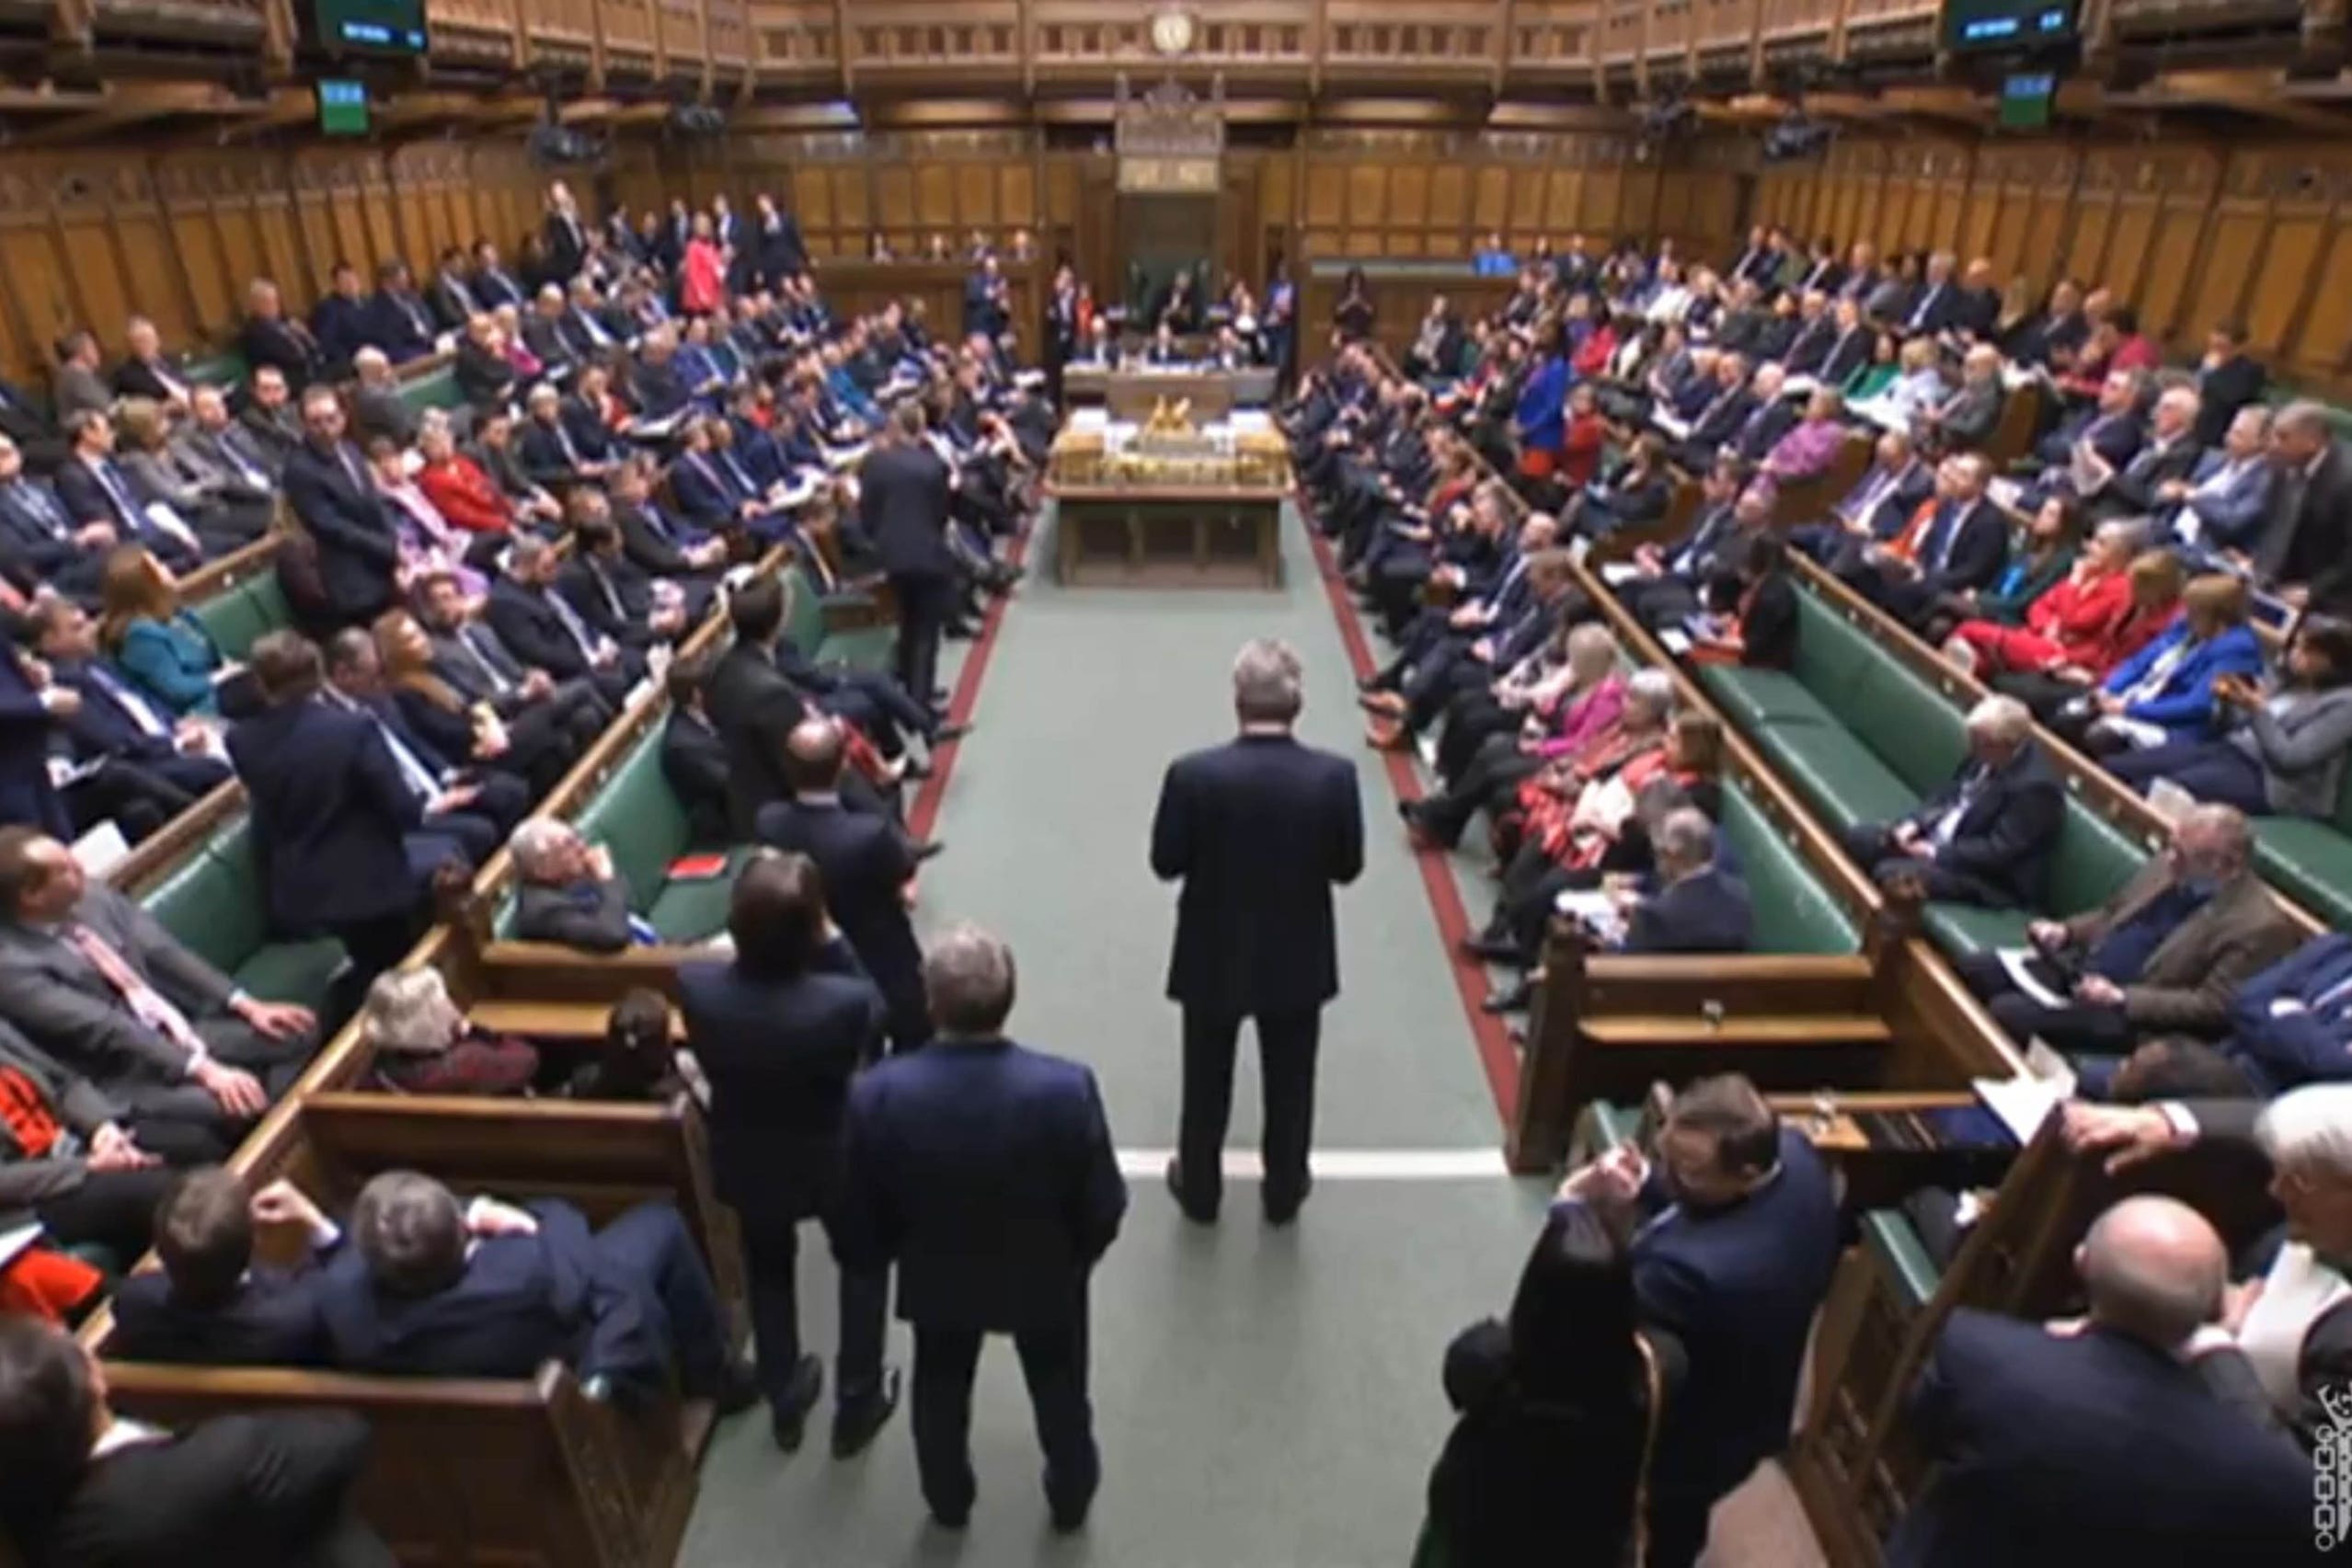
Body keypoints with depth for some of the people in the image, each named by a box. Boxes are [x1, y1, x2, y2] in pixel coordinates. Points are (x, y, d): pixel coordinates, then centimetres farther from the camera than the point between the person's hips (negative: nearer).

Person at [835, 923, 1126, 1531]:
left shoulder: (877, 1093, -31)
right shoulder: (1067, 1088, -34)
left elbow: (856, 1217, -15)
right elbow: (1103, 1207, -19)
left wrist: (873, 1258, 8)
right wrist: (1081, 1252, 4)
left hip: (935, 1278, 1)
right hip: (1046, 1277, -1)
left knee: (940, 1389, 32)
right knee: (1059, 1387, 31)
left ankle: (948, 1501, 58)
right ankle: (1071, 1497, 56)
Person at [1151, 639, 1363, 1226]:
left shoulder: (1193, 774, -22)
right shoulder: (1334, 776, -18)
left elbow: (1165, 863, -11)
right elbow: (1347, 867, -8)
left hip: (1213, 955, -1)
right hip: (1298, 957, 1)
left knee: (1206, 1081, 21)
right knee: (1289, 1083, 22)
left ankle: (1199, 1191, 39)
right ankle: (1284, 1192, 40)